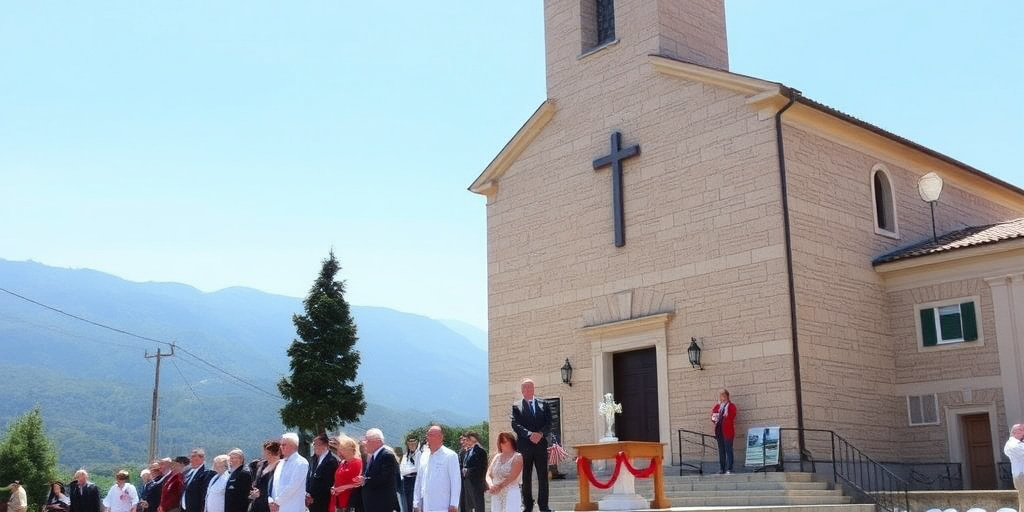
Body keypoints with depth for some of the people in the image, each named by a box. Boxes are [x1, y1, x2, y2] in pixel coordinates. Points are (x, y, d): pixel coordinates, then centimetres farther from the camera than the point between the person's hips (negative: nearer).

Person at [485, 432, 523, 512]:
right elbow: (488, 475, 9)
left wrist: (499, 486, -19)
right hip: (496, 495, 5)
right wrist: (491, 485, -12)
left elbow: (512, 476, -12)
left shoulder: (517, 457, 0)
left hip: (511, 494, -5)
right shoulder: (497, 457, 16)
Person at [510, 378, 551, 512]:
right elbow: (515, 425, -5)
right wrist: (530, 434, -18)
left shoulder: (543, 405, 11)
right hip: (524, 445, -1)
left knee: (543, 476, 0)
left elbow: (548, 423, 4)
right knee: (526, 477, 3)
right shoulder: (516, 406, 6)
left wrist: (540, 434, -14)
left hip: (541, 444, 1)